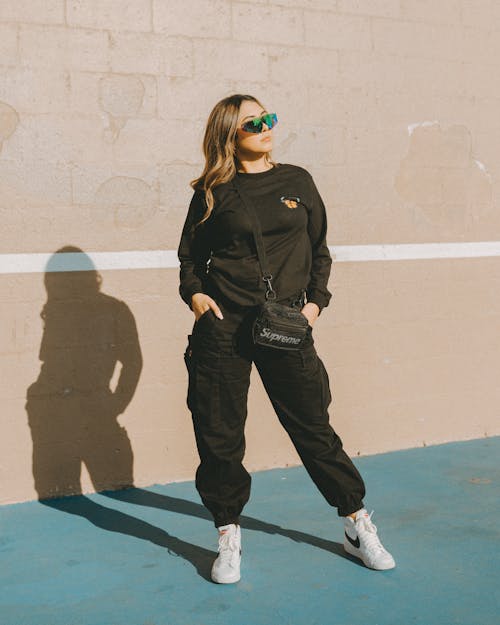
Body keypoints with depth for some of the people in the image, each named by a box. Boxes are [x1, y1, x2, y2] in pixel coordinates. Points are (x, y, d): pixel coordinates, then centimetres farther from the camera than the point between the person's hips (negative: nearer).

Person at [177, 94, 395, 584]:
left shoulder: (297, 181, 9)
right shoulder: (214, 192, 4)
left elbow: (319, 250, 15)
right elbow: (189, 254, 13)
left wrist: (315, 301, 4)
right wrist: (195, 293, -4)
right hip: (223, 324, 0)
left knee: (313, 425, 5)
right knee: (219, 434, 2)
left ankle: (357, 526, 21)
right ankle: (228, 536, 20)